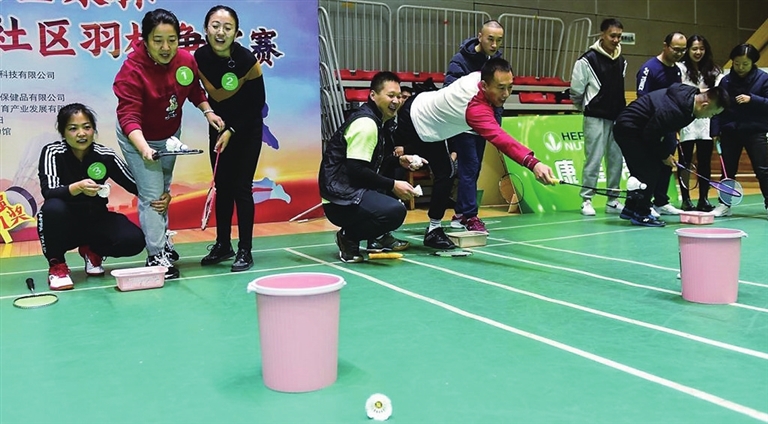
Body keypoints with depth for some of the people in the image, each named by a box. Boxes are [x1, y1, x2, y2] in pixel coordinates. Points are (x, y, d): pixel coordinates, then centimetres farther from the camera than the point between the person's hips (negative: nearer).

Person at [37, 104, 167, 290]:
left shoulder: (105, 155, -10)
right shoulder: (52, 153, -15)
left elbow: (135, 185, -6)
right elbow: (48, 192, -28)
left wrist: (160, 197, -27)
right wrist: (77, 188, -49)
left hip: (96, 221, 2)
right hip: (64, 225, -2)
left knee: (134, 240, -23)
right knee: (53, 208, -36)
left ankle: (92, 251, 11)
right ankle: (56, 265, -9)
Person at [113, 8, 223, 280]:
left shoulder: (187, 61, -18)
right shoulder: (132, 70, -33)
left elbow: (195, 89, 3)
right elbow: (129, 116, -39)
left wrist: (207, 111, -12)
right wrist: (143, 147, -53)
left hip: (170, 135, 6)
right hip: (139, 138, -6)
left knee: (163, 191, 22)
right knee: (151, 195, -9)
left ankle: (161, 240, 42)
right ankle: (156, 256, 2)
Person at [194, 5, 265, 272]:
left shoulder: (247, 59, -22)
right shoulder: (201, 56, -12)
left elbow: (257, 104, -15)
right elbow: (214, 95, -3)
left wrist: (232, 131, -18)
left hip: (247, 129, -4)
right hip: (219, 127, 4)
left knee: (241, 187, -6)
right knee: (221, 186, 7)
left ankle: (245, 252, 3)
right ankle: (223, 245, 20)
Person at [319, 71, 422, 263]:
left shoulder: (380, 121, 15)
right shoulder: (365, 123, -15)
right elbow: (356, 170, -21)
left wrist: (399, 160, 7)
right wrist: (393, 185, -17)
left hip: (355, 189, 11)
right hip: (340, 199, -11)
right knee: (395, 211, -28)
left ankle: (378, 236, 17)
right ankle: (349, 237, -5)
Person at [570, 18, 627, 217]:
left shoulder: (622, 61, 10)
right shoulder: (588, 60, -9)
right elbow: (576, 91, -5)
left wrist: (619, 110, 16)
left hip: (617, 118, 6)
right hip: (596, 118, -6)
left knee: (616, 159, 8)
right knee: (593, 160, -5)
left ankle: (613, 201, 16)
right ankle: (586, 200, 4)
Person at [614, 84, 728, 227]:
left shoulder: (692, 94, -4)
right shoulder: (673, 111, -32)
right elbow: (650, 136, -23)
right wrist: (664, 155, -9)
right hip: (628, 129, -10)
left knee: (642, 171, 15)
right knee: (649, 170, -10)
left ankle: (630, 209, 25)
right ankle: (641, 214, -2)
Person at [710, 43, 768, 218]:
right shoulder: (726, 80, 3)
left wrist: (752, 99, -21)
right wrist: (715, 131, -1)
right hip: (730, 132, 3)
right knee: (728, 170, 9)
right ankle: (724, 204, 18)